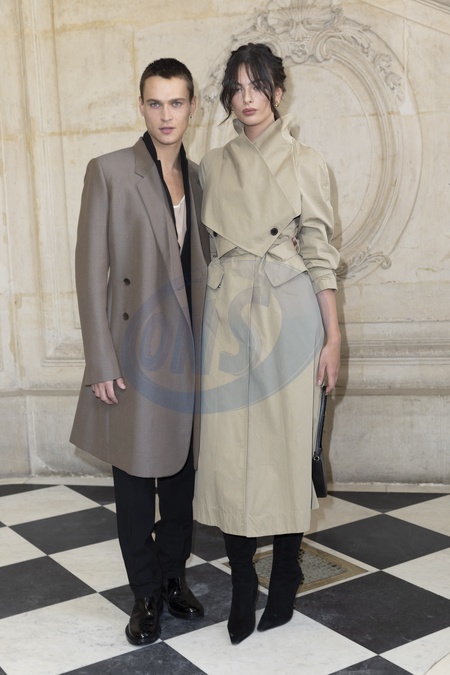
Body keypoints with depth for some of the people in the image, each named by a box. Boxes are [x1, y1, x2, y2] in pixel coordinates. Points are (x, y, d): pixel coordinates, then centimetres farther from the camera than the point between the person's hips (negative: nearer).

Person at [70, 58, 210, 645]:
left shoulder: (199, 177, 9)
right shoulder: (109, 172, -5)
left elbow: (205, 263, 11)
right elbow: (91, 269, -8)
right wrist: (101, 363, -12)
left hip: (190, 348, 4)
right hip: (136, 348, -4)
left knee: (182, 469, 14)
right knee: (136, 474, 7)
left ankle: (175, 575, 33)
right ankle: (147, 593, 24)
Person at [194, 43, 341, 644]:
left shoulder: (306, 162, 3)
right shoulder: (213, 165, 13)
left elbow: (320, 251, 0)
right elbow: (204, 247, 14)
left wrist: (333, 334, -4)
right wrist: (199, 321, 8)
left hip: (289, 310, -2)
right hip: (226, 310, 3)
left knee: (287, 439, 2)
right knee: (228, 444, 1)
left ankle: (285, 576, 21)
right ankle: (241, 587, 14)